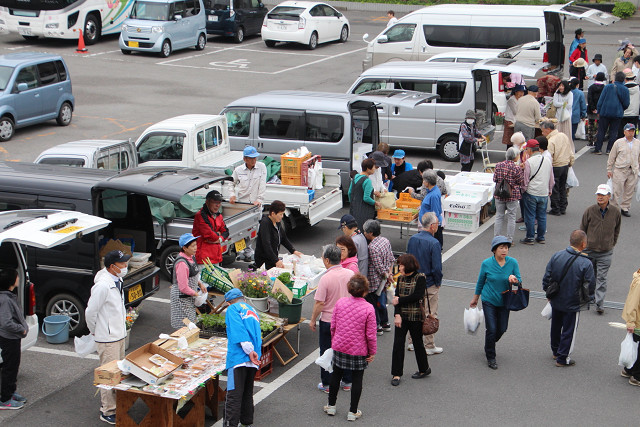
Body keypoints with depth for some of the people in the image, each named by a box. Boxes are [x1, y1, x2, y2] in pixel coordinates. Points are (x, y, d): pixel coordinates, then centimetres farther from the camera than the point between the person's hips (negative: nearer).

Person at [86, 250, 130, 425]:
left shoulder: (117, 281, 7)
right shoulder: (102, 285, -24)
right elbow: (90, 312, -19)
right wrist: (95, 331, -5)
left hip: (119, 335, 10)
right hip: (108, 338, -10)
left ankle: (116, 405, 31)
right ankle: (108, 412, 5)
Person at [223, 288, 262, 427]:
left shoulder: (232, 309, 5)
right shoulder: (252, 310, 28)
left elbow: (238, 330, -11)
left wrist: (249, 350, -17)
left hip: (239, 357, -7)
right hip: (253, 360, 7)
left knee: (234, 395, -12)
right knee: (247, 394, 17)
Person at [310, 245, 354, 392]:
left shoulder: (326, 278, -21)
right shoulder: (350, 274, -5)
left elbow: (319, 303, -19)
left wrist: (313, 320, -5)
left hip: (328, 321, -5)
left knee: (327, 352, 9)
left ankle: (327, 384, 16)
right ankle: (347, 382, 25)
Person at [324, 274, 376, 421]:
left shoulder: (340, 302, -8)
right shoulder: (368, 308, -18)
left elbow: (333, 326, 1)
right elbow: (371, 334, -14)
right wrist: (372, 352, 0)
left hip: (339, 347, 3)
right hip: (358, 351, -3)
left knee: (336, 375, 20)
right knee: (357, 380, 11)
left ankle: (331, 406, 32)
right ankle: (353, 412, 17)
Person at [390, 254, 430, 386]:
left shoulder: (420, 278, -8)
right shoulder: (400, 278, 7)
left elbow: (417, 296, -17)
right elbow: (397, 298, 1)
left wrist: (400, 300, -12)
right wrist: (397, 314, -11)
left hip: (416, 317, -4)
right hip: (402, 316, 4)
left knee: (417, 343, 8)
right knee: (398, 344, -1)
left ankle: (424, 369, 28)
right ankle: (396, 374, 5)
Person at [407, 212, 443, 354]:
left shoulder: (412, 239, -2)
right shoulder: (434, 243, -21)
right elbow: (437, 268, -22)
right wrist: (438, 282, -5)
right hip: (429, 284, -6)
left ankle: (413, 342, 26)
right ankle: (429, 346, 12)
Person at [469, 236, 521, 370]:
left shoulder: (513, 262, -9)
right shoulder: (486, 264, -11)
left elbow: (519, 282, -2)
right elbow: (480, 282, 4)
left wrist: (514, 279, -27)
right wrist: (475, 298, 14)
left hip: (504, 301, 2)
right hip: (489, 300, -2)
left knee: (502, 329, 11)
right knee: (492, 329, -8)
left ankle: (489, 345, 42)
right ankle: (490, 357, 11)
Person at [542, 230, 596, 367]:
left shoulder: (556, 256, -11)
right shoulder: (586, 264, -23)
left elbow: (547, 277, -3)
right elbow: (590, 287, -15)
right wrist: (587, 299, 5)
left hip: (556, 301, 5)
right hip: (573, 304, -5)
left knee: (556, 326, 24)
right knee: (569, 330, 11)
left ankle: (556, 351, 42)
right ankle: (562, 358, 20)